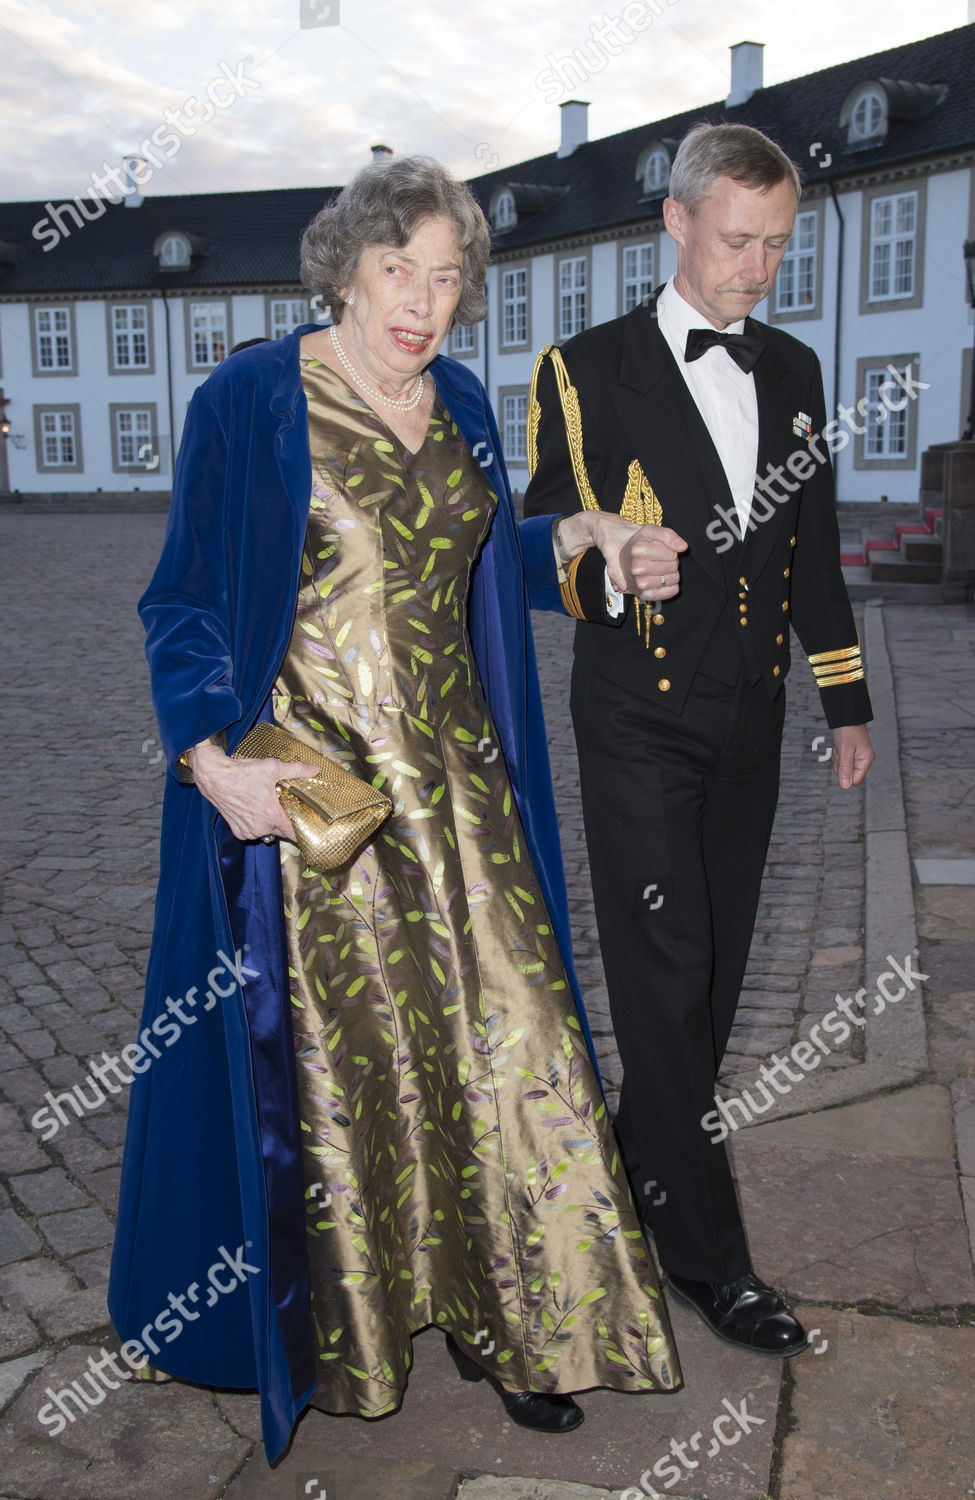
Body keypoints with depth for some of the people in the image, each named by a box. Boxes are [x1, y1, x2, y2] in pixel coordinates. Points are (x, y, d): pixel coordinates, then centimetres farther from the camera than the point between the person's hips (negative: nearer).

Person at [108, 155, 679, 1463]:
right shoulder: (253, 400, -7)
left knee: (501, 1033, 6)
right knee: (335, 1055, 7)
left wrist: (576, 537, 5)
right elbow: (186, 601, -6)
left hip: (457, 784, 5)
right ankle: (340, 1327, 30)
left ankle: (507, 1318, 25)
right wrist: (213, 759, -18)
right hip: (309, 786, -5)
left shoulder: (461, 405, 9)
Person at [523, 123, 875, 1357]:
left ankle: (650, 1155, 33)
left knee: (717, 964, 13)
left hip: (748, 720, 6)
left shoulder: (792, 370, 11)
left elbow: (812, 547, 15)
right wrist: (612, 577, -29)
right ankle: (702, 1246, 5)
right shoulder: (588, 371, -5)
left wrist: (846, 700, 15)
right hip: (639, 719, -5)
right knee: (665, 971, -5)